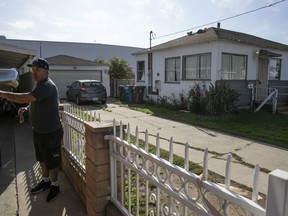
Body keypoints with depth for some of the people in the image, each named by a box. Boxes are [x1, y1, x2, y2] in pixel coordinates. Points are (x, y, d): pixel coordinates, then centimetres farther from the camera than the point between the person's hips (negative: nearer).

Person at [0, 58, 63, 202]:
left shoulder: (47, 86, -24)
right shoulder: (39, 85, 9)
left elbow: (25, 98, -33)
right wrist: (25, 108, 3)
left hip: (51, 132, -9)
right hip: (38, 131, 10)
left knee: (51, 161, 7)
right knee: (42, 159, 22)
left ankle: (54, 186, 27)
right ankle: (45, 181, 42)